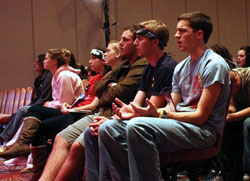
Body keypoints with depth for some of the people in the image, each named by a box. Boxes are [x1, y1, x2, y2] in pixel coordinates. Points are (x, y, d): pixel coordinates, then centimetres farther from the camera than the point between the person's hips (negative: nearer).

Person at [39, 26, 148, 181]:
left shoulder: (142, 67, -9)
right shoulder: (123, 65, 24)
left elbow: (118, 94, -17)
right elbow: (97, 88, 22)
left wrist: (103, 98, 4)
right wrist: (110, 85, -1)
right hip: (100, 113, 10)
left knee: (77, 147, -25)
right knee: (61, 139, -2)